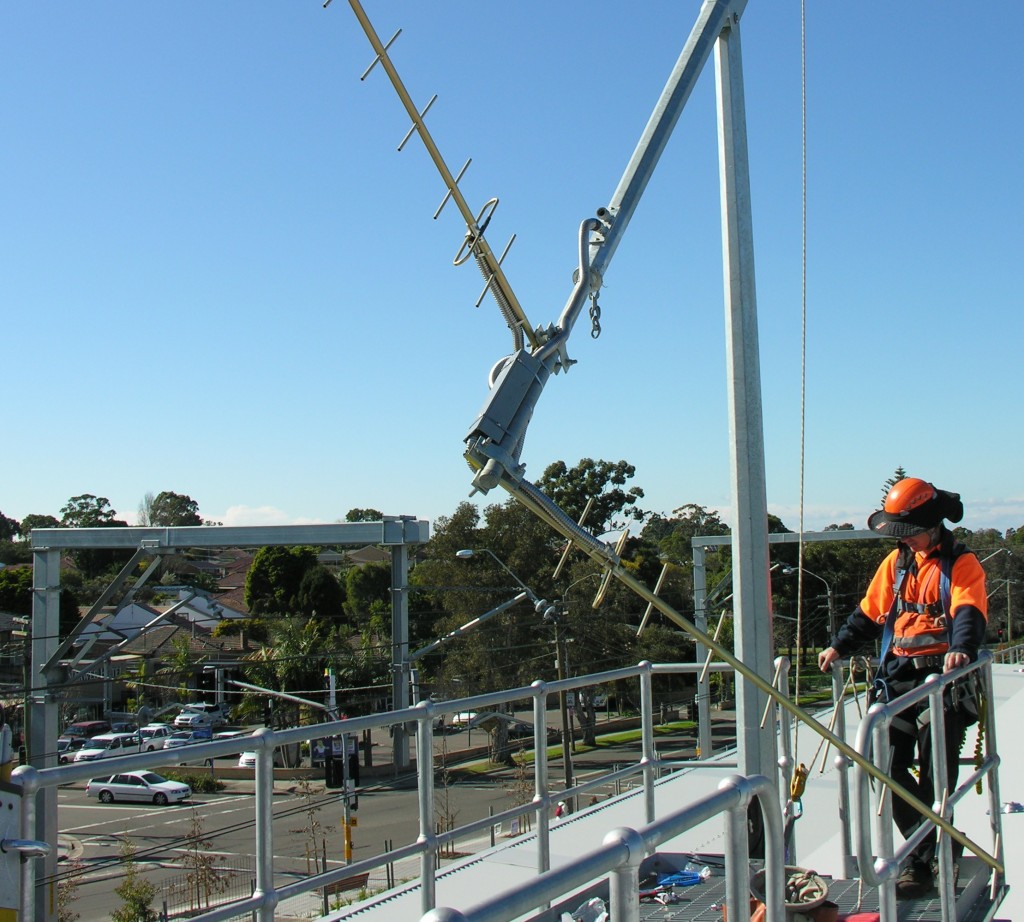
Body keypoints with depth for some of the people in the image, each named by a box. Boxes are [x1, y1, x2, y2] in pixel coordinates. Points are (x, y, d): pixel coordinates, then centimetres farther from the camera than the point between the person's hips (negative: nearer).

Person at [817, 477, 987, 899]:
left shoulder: (961, 564, -1)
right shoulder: (896, 562, 15)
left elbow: (968, 612, -18)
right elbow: (869, 612, 18)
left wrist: (961, 648, -37)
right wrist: (840, 645, 5)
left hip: (942, 675, -5)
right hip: (898, 675, 5)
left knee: (935, 765, -12)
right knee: (885, 760, -4)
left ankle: (924, 859, -5)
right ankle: (937, 844, 11)